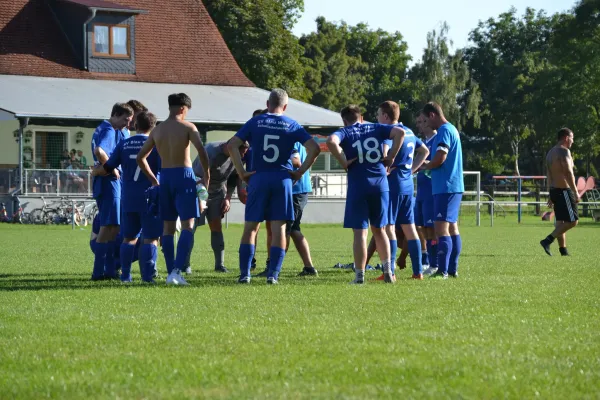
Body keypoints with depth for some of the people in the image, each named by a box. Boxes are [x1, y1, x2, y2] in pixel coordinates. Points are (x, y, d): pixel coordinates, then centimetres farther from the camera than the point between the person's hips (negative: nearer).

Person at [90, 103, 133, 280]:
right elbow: (99, 151, -30)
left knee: (114, 227, 13)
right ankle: (99, 271, -8)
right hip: (109, 181, -10)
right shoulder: (109, 131, -13)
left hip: (114, 181, 10)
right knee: (108, 226, -9)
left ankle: (109, 269, 16)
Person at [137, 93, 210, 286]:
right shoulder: (187, 127, -5)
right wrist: (207, 175, -5)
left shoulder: (157, 130, 9)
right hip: (184, 176, -5)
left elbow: (141, 157, 12)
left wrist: (153, 180, 18)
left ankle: (171, 272, 10)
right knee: (187, 225, -5)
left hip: (165, 177, 5)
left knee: (168, 227, 11)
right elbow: (202, 151, -17)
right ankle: (177, 270, -21)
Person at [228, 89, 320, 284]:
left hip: (258, 178, 0)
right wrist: (300, 171, 3)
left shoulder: (255, 122, 4)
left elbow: (232, 145, -4)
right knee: (279, 228, 4)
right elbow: (314, 148, -2)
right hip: (282, 179, 0)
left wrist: (241, 172, -2)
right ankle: (273, 274, -1)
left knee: (250, 228, 6)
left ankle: (244, 274, 2)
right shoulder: (292, 125, 5)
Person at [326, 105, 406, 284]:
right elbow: (400, 132, -1)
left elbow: (331, 141, -20)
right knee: (379, 229, 17)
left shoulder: (345, 132, 3)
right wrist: (391, 157, 3)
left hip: (358, 185, -3)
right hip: (380, 183, 3)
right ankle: (387, 269, 14)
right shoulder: (376, 129, 12)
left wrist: (343, 162, -9)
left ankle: (359, 275, 1)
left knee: (360, 232, 1)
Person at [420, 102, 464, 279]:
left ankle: (442, 270, -16)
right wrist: (429, 165, 11)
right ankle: (452, 269, 14)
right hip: (454, 186, 10)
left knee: (441, 228, -12)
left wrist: (424, 166, -5)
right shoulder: (451, 129, 18)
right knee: (452, 227, 12)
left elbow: (440, 158, -21)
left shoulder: (444, 131, -13)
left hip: (445, 187, -10)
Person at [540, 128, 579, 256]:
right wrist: (576, 192, -20)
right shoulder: (564, 151, -12)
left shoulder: (550, 153, 16)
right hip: (564, 190, -10)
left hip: (554, 190, 10)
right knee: (572, 221, -9)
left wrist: (551, 196, 21)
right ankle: (547, 241, -17)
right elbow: (568, 173, -20)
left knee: (560, 222, 9)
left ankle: (563, 250, 7)